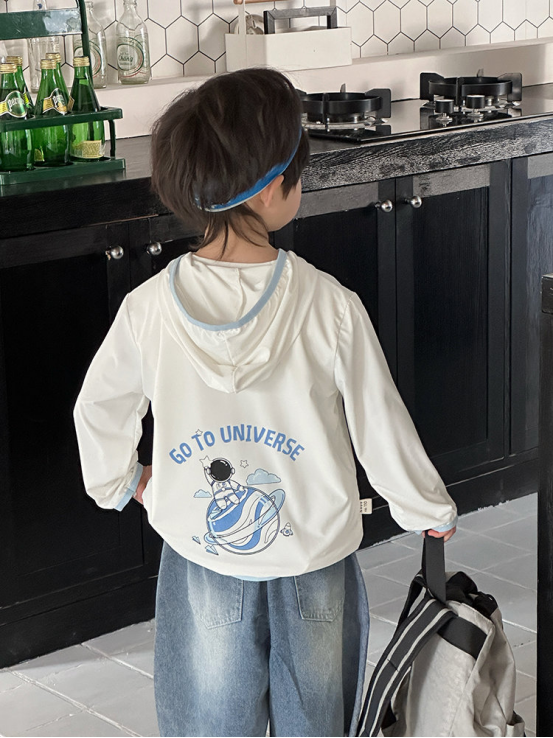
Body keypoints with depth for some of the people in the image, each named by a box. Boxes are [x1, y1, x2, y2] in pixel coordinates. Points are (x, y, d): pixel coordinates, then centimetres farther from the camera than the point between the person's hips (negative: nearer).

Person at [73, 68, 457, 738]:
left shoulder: (150, 307, -15)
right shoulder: (331, 307, -21)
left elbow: (98, 414, -1)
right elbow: (381, 429, -11)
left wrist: (118, 484, 20)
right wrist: (431, 510, 7)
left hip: (199, 560, 2)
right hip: (314, 557, -1)